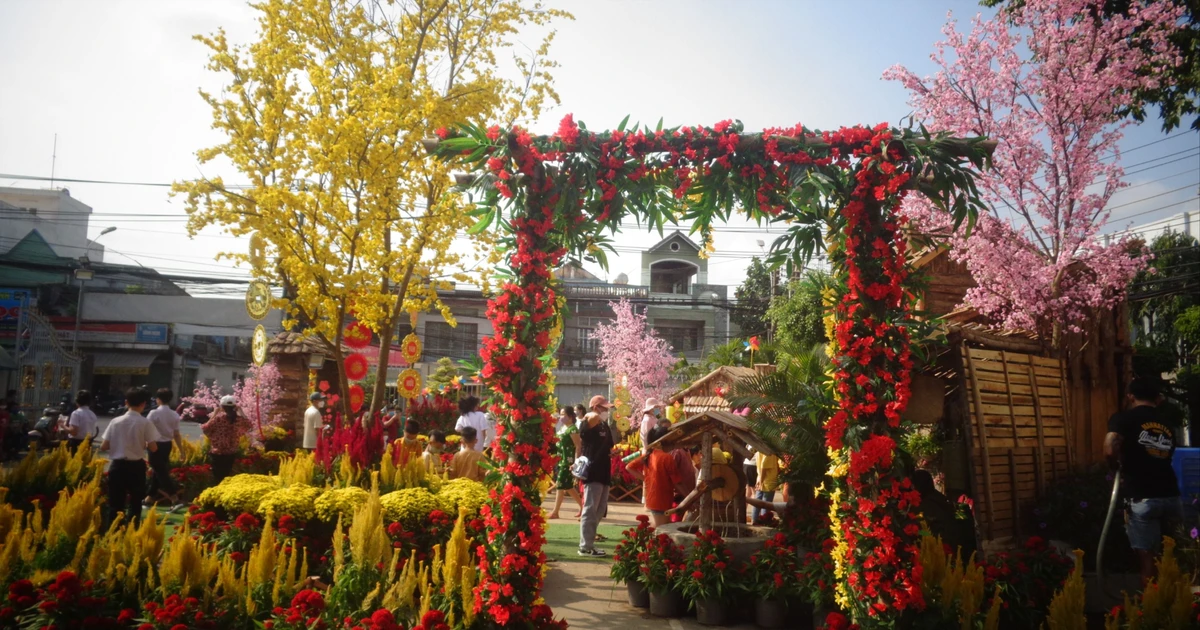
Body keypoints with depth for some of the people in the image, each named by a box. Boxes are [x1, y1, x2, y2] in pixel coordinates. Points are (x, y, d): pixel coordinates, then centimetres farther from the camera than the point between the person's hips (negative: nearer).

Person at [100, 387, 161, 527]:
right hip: (136, 466, -2)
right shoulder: (145, 423, -8)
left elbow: (103, 446, -1)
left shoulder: (116, 421, -2)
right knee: (135, 502, 11)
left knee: (115, 504, 9)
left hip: (117, 466, 2)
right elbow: (153, 448, -10)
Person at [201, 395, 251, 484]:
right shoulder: (239, 418, -4)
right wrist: (240, 412, 12)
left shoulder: (218, 417, -15)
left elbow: (206, 428, -4)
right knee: (227, 475, 18)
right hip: (232, 453, 4)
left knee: (218, 476, 3)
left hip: (217, 453, -4)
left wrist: (214, 414, 1)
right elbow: (248, 426, 17)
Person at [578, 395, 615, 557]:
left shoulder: (604, 426, 17)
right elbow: (593, 418, -37)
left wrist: (613, 452, 7)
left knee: (599, 512, 14)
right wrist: (588, 417, -15)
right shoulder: (589, 423, -10)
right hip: (592, 473, -9)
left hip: (603, 473, 9)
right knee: (590, 510, -7)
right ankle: (585, 547, -2)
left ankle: (588, 543, 22)